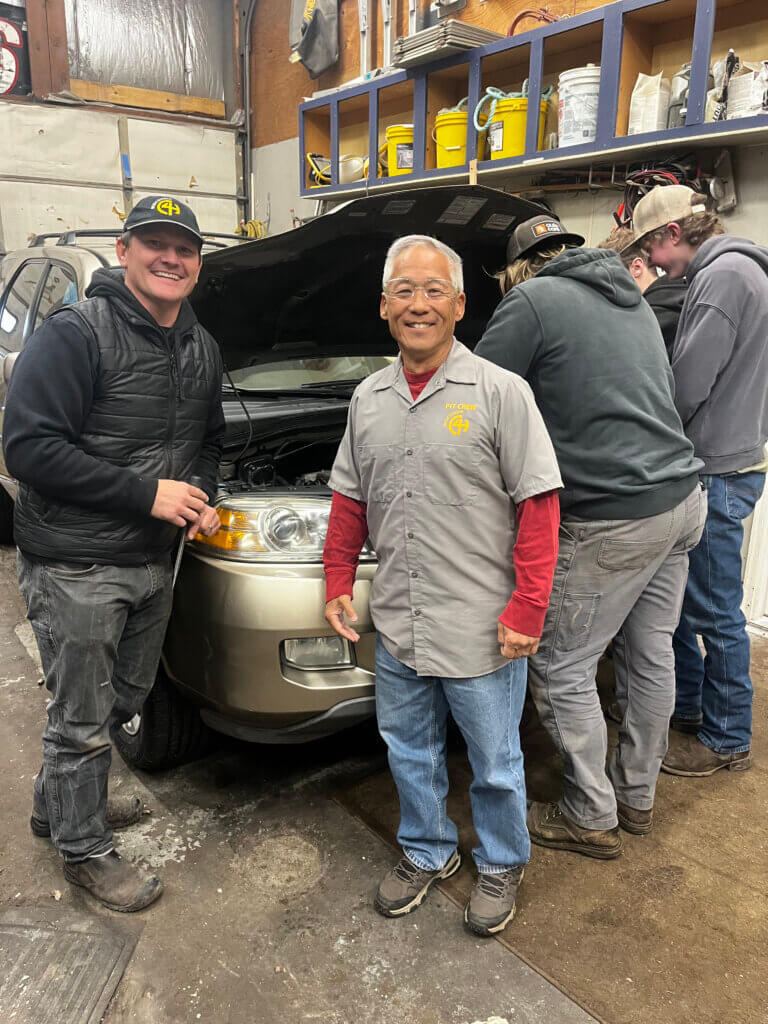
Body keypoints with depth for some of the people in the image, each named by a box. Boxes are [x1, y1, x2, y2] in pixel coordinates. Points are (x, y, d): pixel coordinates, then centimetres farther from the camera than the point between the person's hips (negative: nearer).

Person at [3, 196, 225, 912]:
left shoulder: (200, 348, 9)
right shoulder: (76, 334, -16)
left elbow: (208, 439, 20)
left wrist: (203, 497, -1)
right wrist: (148, 494, -23)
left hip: (154, 561, 8)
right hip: (75, 567, -8)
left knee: (126, 697, 22)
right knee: (81, 718, 7)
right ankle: (84, 851, 30)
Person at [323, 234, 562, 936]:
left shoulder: (500, 392, -10)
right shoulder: (368, 399, 8)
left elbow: (539, 503, -11)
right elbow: (350, 499, 15)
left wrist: (528, 608, -15)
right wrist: (338, 582, 11)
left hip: (483, 627, -5)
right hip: (397, 623, 5)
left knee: (495, 762, 14)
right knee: (410, 753, 21)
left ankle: (501, 864, 39)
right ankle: (427, 853, 44)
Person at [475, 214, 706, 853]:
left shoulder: (533, 301, -6)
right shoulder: (633, 302, 18)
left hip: (612, 518, -9)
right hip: (682, 497, 9)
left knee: (562, 670, 5)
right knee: (650, 655, 18)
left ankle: (590, 818, 20)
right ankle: (638, 797, 35)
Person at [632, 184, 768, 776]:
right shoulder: (720, 273, 18)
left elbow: (687, 387, -21)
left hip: (720, 472, -10)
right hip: (713, 465, 10)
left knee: (716, 611, 1)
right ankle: (686, 708, 34)